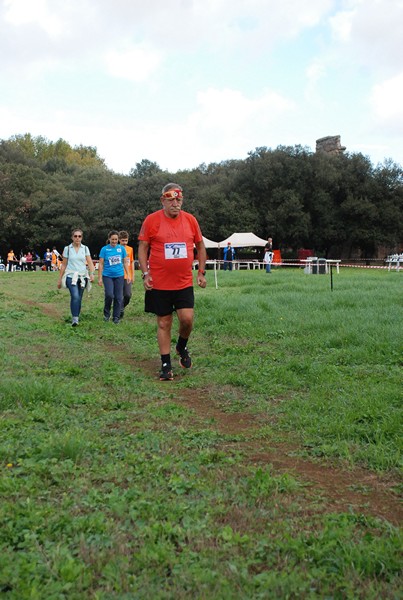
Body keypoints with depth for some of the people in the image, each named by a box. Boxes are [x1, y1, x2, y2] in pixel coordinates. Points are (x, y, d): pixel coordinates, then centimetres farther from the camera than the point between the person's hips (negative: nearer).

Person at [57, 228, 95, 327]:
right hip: (71, 277, -2)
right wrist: (60, 279, 9)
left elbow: (90, 262, -2)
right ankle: (75, 319, -21)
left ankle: (76, 317, 21)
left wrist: (92, 273, -20)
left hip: (82, 277, 2)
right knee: (75, 297, -22)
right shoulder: (67, 248, 3)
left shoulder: (85, 248, 6)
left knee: (79, 299, 7)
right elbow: (64, 265, 8)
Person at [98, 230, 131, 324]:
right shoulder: (104, 249, -2)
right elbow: (101, 264, 0)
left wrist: (128, 275, 6)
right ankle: (106, 313, 7)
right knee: (109, 295, -17)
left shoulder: (121, 248, 3)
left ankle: (116, 317, 16)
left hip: (119, 275, 2)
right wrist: (100, 278, -3)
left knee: (118, 297, 3)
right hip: (107, 276, -2)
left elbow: (125, 262, 9)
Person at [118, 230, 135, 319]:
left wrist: (133, 275, 12)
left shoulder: (130, 249, 8)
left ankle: (122, 307, 22)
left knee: (128, 295, -4)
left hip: (128, 276, 3)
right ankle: (120, 311, 15)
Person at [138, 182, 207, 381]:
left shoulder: (190, 220, 3)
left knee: (187, 318, -9)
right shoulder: (151, 220, -4)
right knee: (164, 323, 4)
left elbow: (200, 247, 14)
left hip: (184, 282, 2)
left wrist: (201, 272, 9)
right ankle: (166, 364, 16)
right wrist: (145, 273, -8)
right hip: (159, 283, -1)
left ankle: (182, 346, 22)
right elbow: (142, 248, 1)